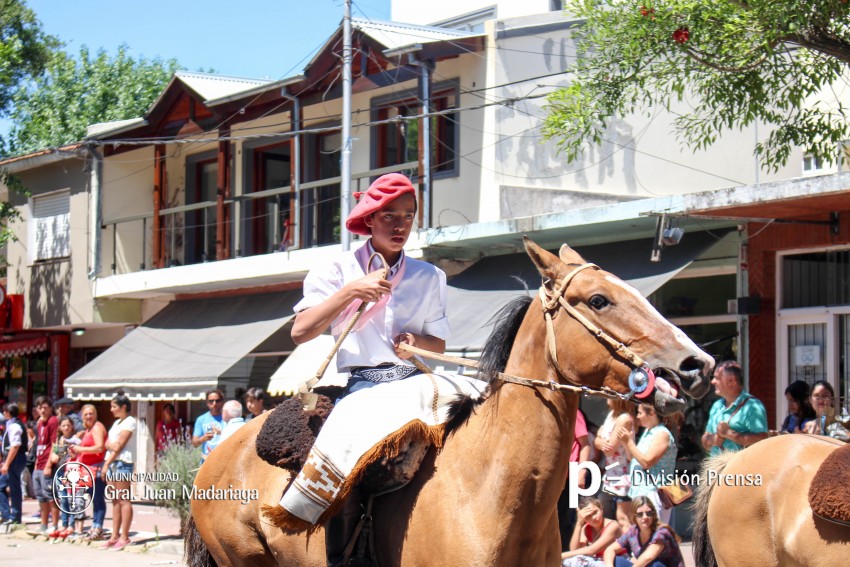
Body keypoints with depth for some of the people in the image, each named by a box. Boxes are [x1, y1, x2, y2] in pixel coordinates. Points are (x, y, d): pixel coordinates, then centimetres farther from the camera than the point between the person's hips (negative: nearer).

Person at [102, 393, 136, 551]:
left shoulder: (129, 422, -6)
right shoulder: (117, 422, 21)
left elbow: (120, 444, -12)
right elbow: (108, 443, 16)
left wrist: (107, 464, -10)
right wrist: (110, 445, -5)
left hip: (123, 462, -9)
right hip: (112, 462, 9)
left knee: (123, 500, -9)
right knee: (115, 500, 8)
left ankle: (124, 537, -10)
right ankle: (115, 536, 9)